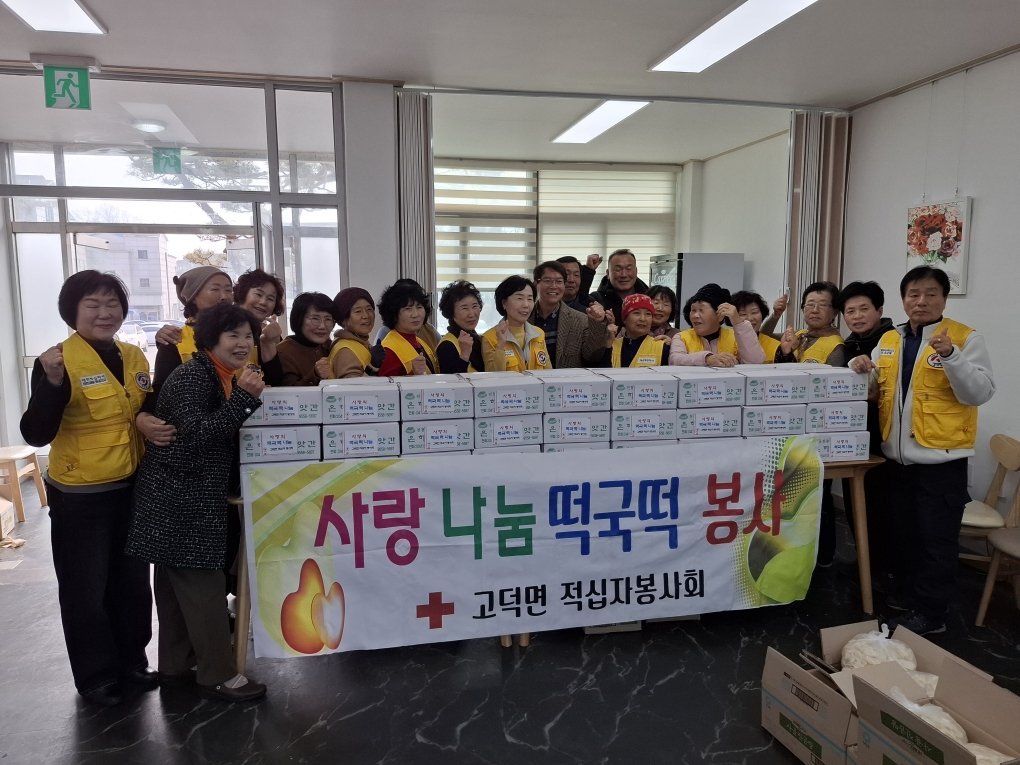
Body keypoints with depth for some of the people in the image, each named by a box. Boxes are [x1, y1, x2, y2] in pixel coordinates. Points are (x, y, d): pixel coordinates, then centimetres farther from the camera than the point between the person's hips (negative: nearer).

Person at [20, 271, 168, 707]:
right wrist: (53, 383, -35)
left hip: (132, 488, 6)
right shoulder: (58, 361, -15)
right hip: (79, 495, -5)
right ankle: (95, 675, 27)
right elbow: (36, 435, -21)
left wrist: (151, 423, -7)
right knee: (86, 587, 9)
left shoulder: (134, 358, 3)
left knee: (132, 580, 17)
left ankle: (132, 661, 35)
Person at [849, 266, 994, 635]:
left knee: (936, 539, 3)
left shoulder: (966, 338, -7)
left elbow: (981, 393, -16)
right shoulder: (888, 340, 9)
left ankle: (930, 613, 16)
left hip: (941, 457, -5)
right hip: (900, 455, 6)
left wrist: (951, 356, -30)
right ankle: (905, 594, 35)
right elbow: (875, 391, 17)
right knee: (905, 533, 19)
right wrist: (863, 369, -4)